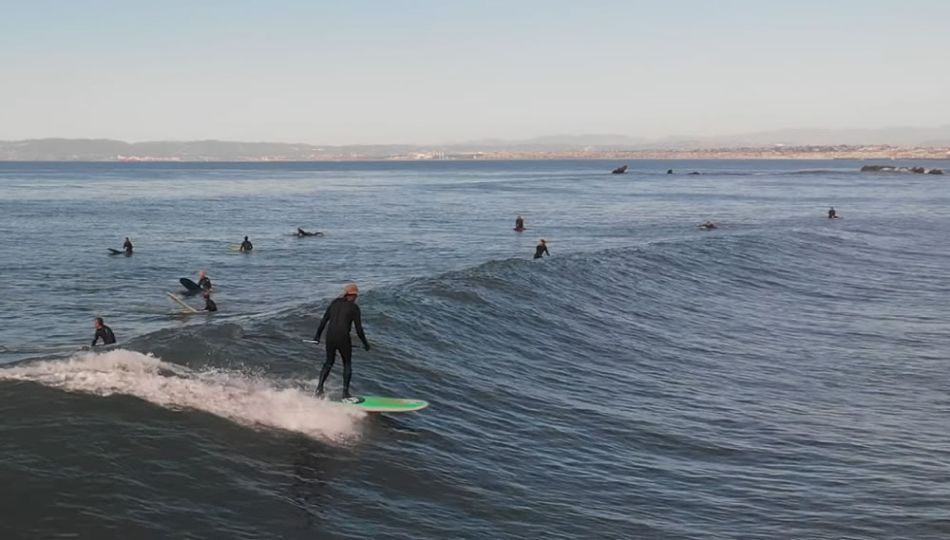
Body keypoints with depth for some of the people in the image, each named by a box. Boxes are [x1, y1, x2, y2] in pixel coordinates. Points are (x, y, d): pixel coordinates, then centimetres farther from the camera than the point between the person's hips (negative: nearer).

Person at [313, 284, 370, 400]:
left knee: (329, 362, 21)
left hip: (330, 337, 4)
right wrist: (365, 343, 7)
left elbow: (324, 321, 11)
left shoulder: (335, 303, 10)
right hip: (343, 338, -4)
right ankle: (345, 392, 10)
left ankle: (319, 388, 13)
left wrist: (317, 335, 21)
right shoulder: (354, 307, -4)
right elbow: (358, 329, -4)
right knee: (347, 364, 13)